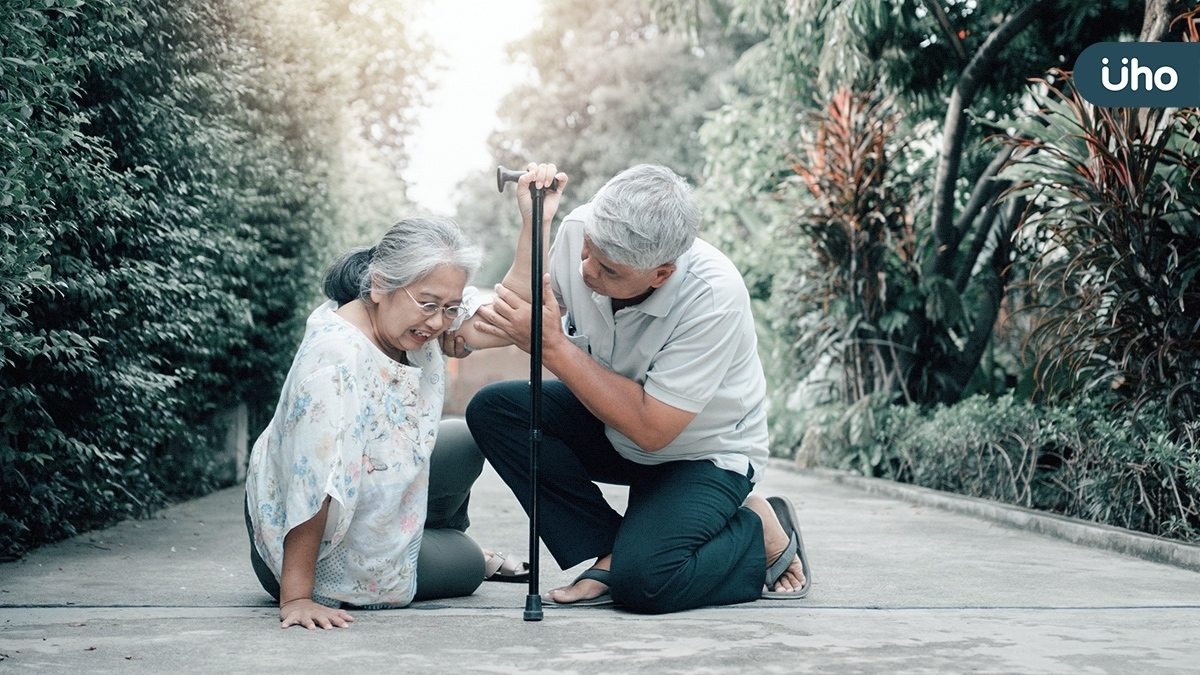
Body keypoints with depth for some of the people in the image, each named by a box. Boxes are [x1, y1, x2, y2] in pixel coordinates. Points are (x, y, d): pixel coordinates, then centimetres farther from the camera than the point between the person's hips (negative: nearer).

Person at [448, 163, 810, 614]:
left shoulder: (714, 298, -34)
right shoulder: (580, 231, -20)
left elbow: (651, 429, -30)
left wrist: (552, 345, -31)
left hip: (703, 454, -6)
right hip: (614, 426, 6)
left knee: (643, 579, -29)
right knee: (492, 409, -16)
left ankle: (761, 533, 2)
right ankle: (607, 555, -9)